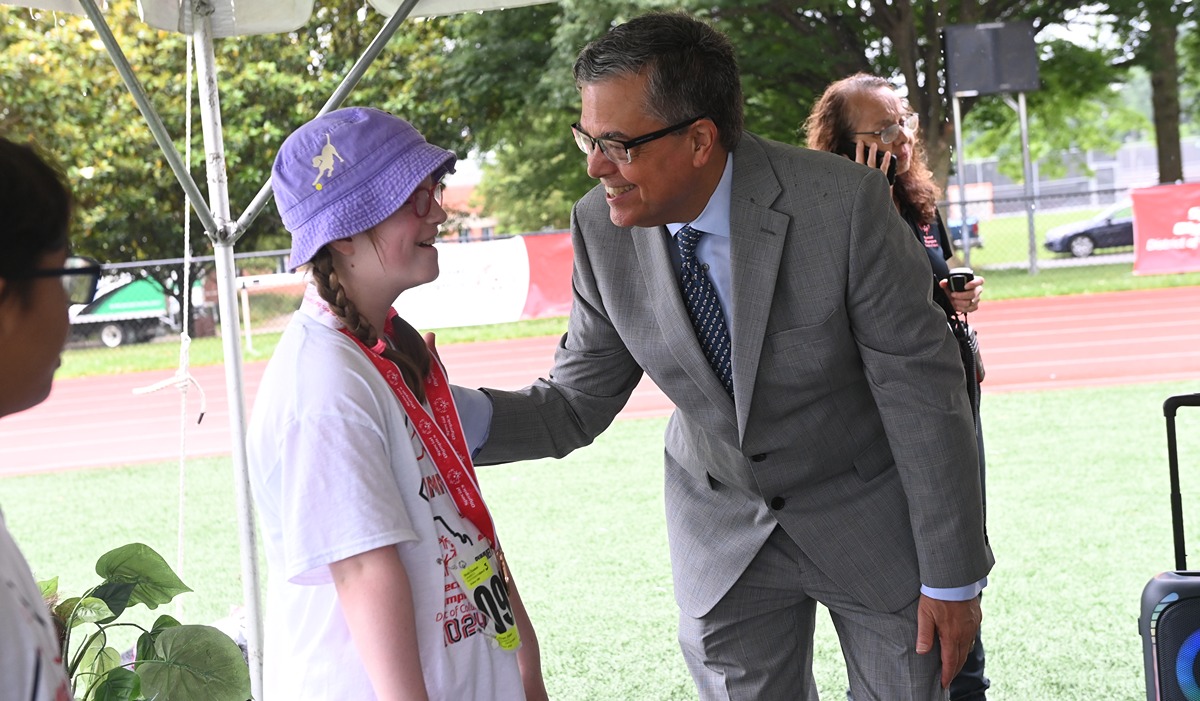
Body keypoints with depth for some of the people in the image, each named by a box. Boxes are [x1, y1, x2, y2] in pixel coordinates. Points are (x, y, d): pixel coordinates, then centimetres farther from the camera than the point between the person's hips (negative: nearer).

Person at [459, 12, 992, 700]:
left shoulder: (842, 200, -27)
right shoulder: (603, 226, -14)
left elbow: (923, 387, -20)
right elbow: (577, 404, -5)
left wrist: (952, 577, -16)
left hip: (871, 515, -3)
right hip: (723, 533, 3)